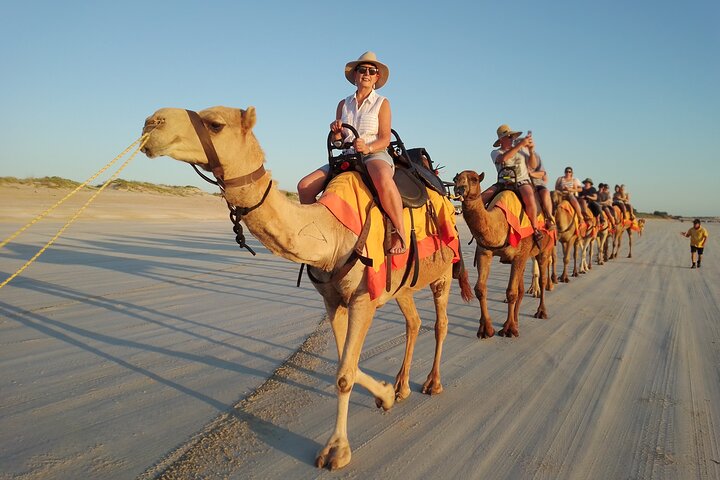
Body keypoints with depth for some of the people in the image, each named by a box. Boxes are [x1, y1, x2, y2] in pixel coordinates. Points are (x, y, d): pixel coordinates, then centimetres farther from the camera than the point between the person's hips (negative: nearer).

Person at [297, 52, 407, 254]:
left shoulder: (382, 103, 6)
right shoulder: (343, 104, 15)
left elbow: (385, 138, -4)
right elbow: (337, 142, 14)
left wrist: (368, 148, -23)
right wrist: (336, 132, -9)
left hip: (375, 155, -5)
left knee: (383, 180, -42)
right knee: (305, 186, -12)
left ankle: (400, 234, -31)